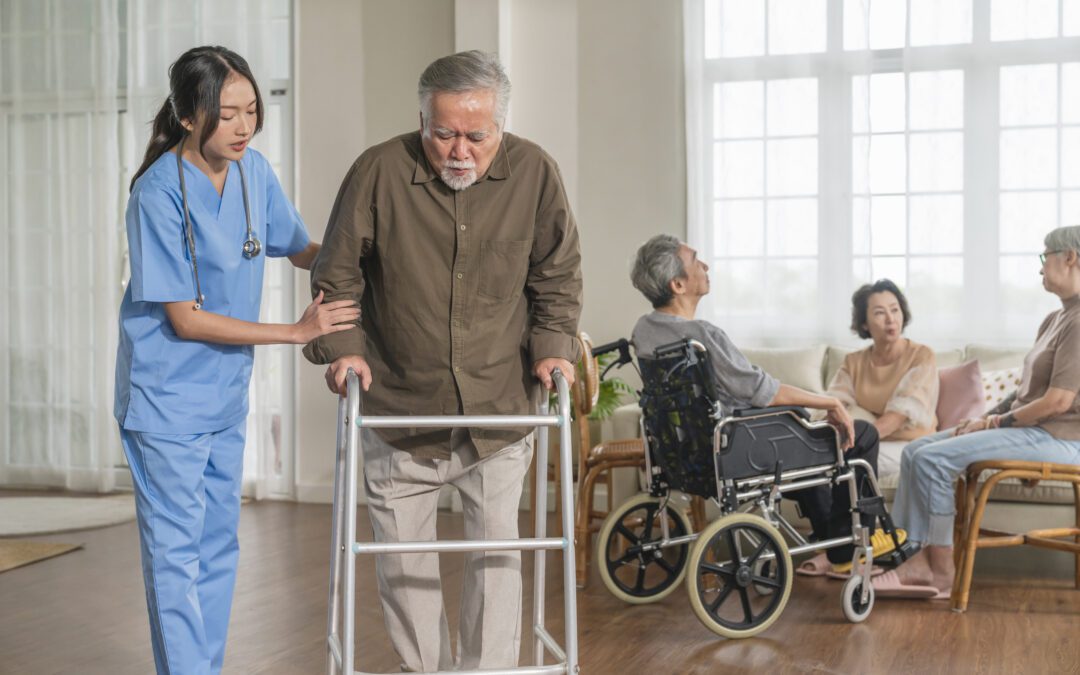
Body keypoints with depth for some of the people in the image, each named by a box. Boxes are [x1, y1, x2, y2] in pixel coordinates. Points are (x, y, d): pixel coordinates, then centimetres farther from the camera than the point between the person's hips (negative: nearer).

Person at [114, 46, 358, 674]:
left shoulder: (255, 171, -2)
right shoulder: (159, 193, -20)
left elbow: (303, 251, 13)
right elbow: (185, 319, -20)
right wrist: (296, 332, -21)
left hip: (227, 390, 7)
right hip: (167, 396, -7)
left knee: (218, 546, 16)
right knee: (176, 552, 0)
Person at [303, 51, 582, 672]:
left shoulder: (535, 173, -7)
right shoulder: (380, 171, -11)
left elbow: (558, 277, 5)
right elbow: (336, 276, 0)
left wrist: (553, 346, -7)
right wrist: (342, 347, -11)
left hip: (499, 410, 0)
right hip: (399, 410, 0)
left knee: (497, 548, 6)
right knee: (402, 553, 11)